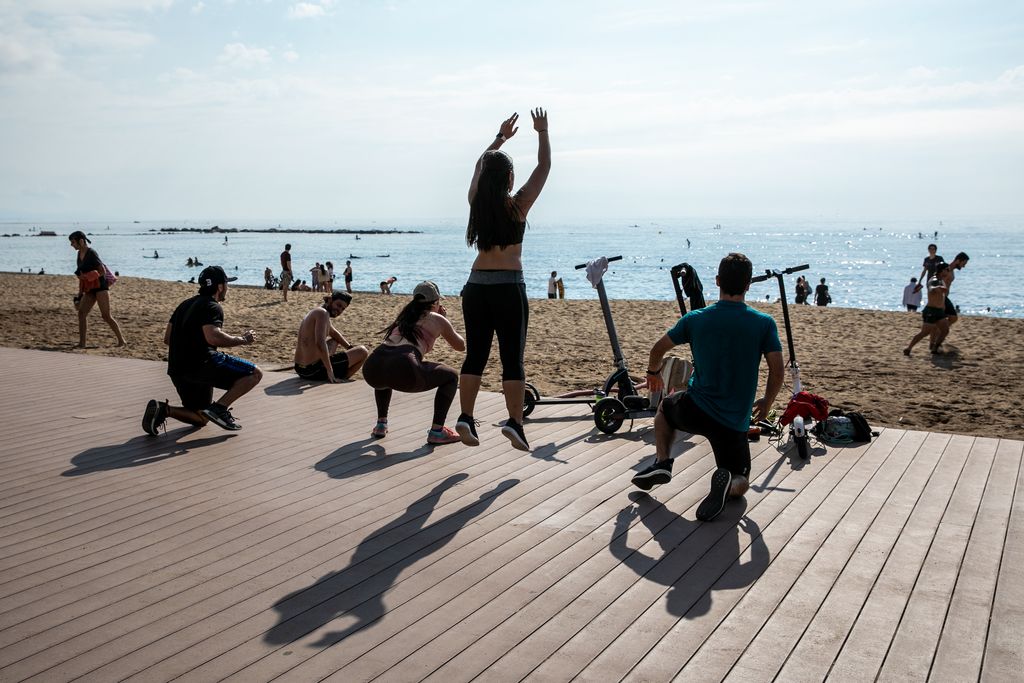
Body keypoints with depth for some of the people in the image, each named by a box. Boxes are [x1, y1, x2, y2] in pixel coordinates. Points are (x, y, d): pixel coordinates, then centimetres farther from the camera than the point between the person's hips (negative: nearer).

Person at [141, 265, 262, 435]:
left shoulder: (185, 304, 22)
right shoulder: (212, 307, -7)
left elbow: (167, 338, 23)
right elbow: (212, 337, -25)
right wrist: (241, 340, -13)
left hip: (177, 370, 9)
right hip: (201, 363, -9)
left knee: (201, 419, 21)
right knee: (255, 373, -7)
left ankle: (162, 409, -2)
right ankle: (219, 408, -16)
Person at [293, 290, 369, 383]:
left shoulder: (316, 312, 15)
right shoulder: (323, 313, -17)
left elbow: (334, 333, 32)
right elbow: (320, 343, -30)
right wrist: (330, 371, -26)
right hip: (314, 371, -10)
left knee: (335, 340, 37)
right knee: (363, 352, 1)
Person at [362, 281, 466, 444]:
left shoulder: (405, 315, 33)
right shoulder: (437, 319, 19)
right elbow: (461, 346, 33)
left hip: (371, 369, 6)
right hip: (403, 370, -6)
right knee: (451, 376, 18)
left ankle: (381, 425, 32)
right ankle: (436, 431, 10)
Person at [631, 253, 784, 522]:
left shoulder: (695, 319, -2)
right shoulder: (764, 323, -5)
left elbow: (658, 349, 11)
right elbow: (777, 371, -5)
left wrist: (654, 373, 33)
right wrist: (766, 403, 14)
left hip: (694, 411, 1)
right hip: (735, 423, 0)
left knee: (666, 407, 35)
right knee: (740, 484, 19)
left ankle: (662, 462, 12)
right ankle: (727, 483, -19)